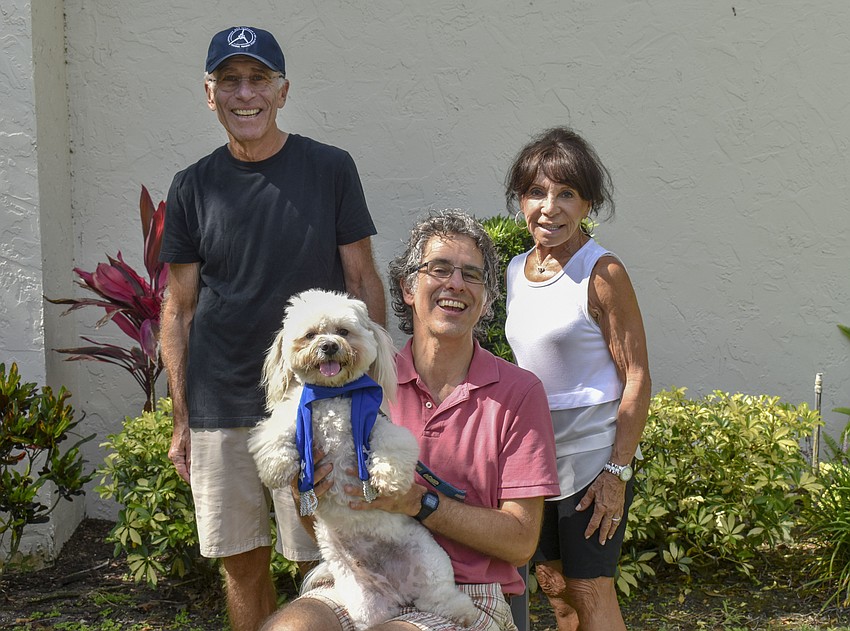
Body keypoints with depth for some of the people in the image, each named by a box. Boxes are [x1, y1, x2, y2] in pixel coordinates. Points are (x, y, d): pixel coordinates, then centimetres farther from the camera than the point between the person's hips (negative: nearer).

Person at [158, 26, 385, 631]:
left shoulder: (330, 169, 0)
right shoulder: (194, 187, 5)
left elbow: (364, 282, 3)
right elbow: (180, 311, 8)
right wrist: (181, 420, 5)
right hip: (219, 411, 2)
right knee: (243, 563, 9)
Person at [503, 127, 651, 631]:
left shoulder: (602, 273, -15)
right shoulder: (518, 270, 6)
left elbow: (636, 377, -15)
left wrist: (618, 471, -19)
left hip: (591, 456, -7)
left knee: (589, 590, 0)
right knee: (553, 584, 15)